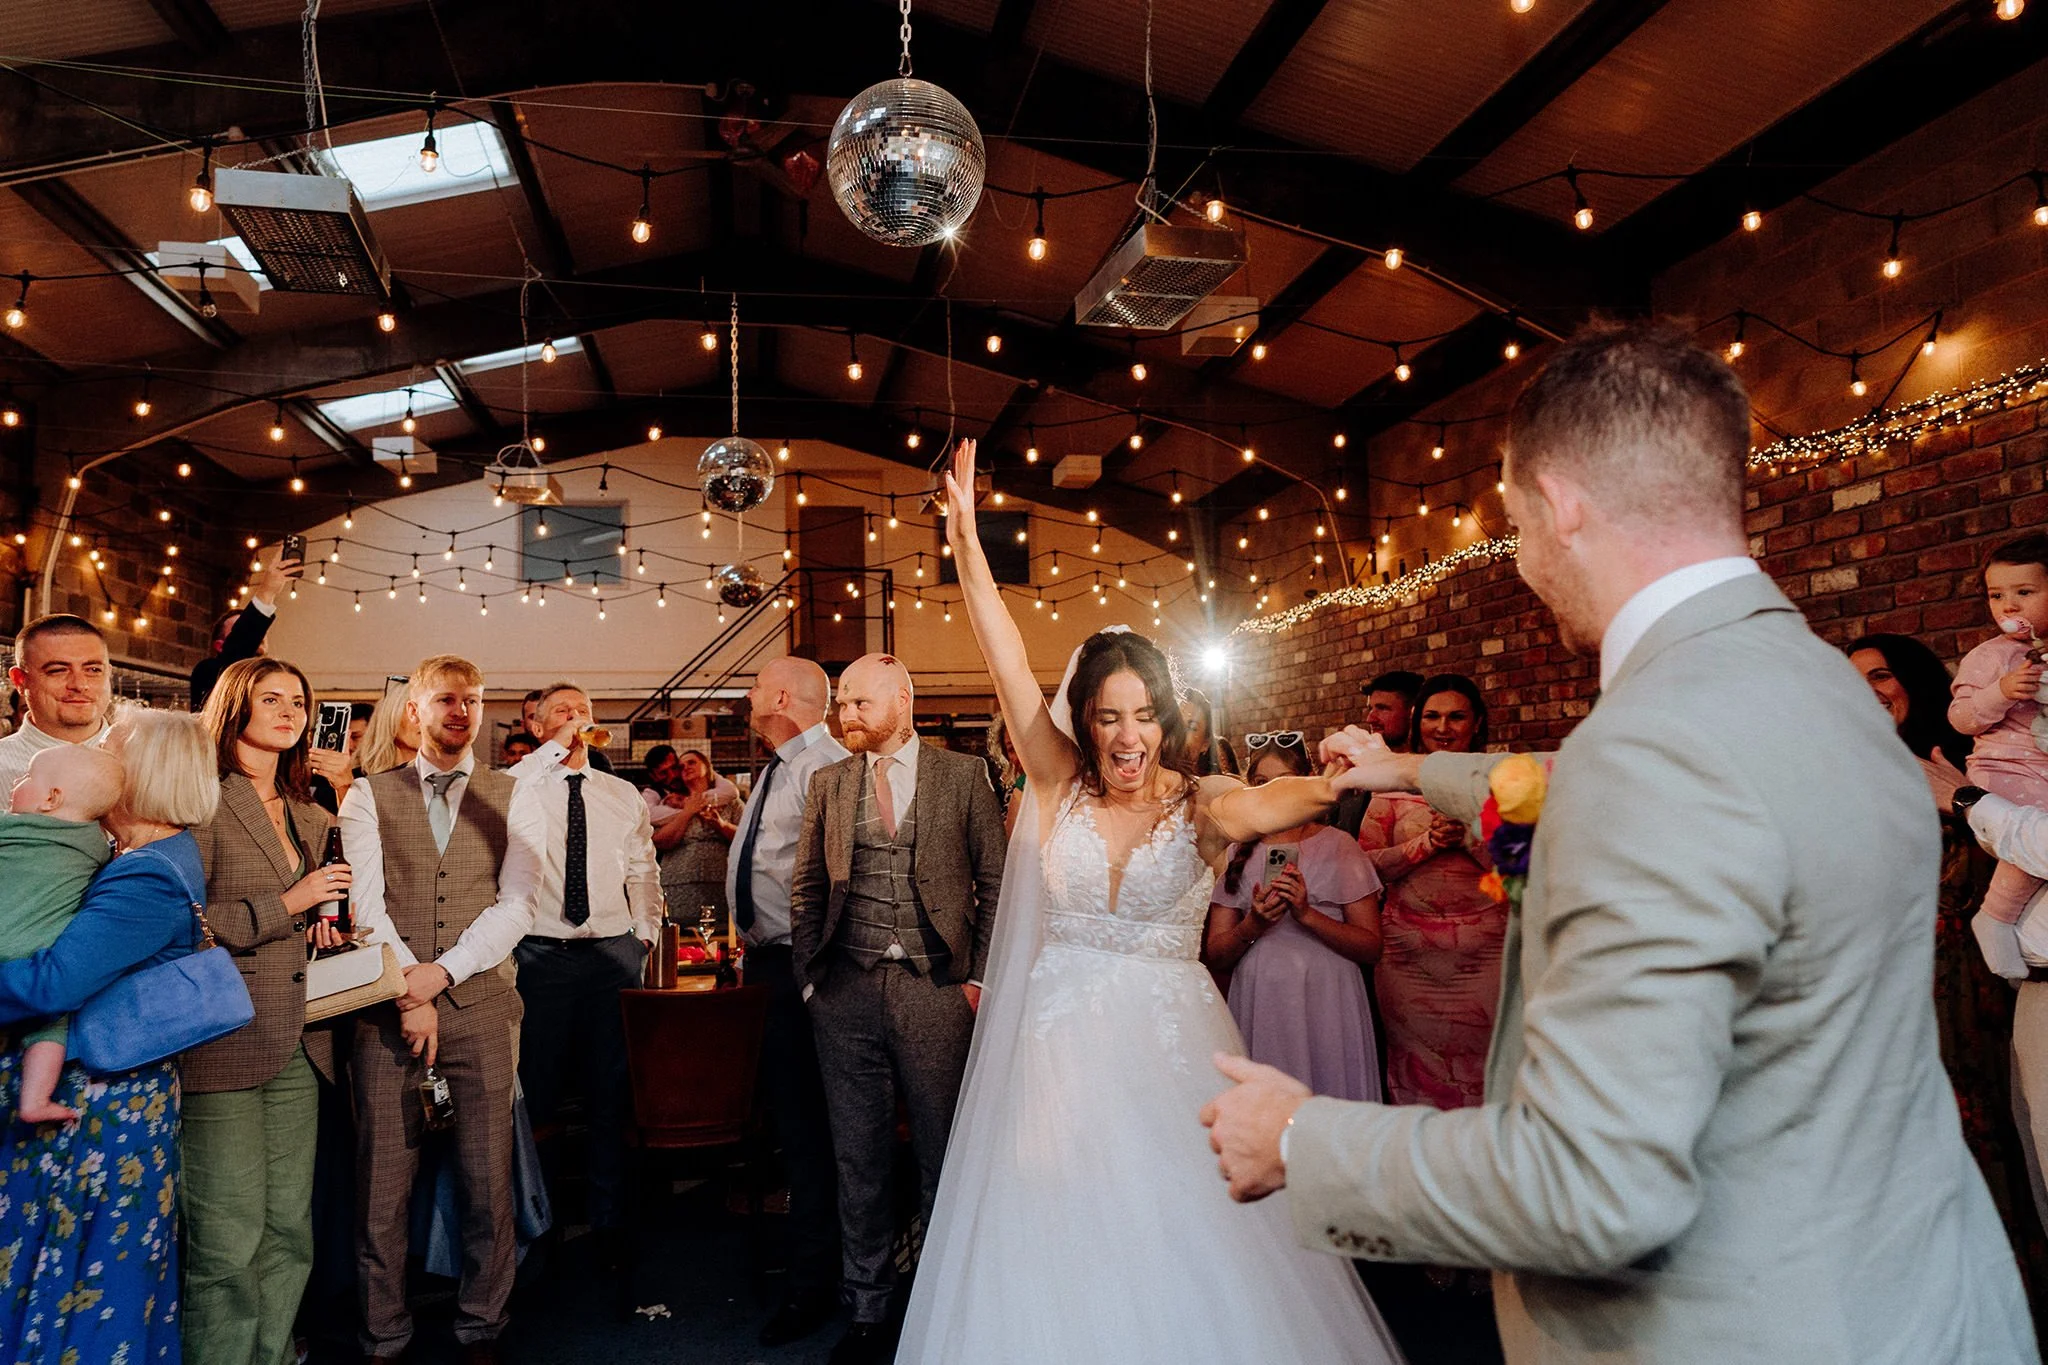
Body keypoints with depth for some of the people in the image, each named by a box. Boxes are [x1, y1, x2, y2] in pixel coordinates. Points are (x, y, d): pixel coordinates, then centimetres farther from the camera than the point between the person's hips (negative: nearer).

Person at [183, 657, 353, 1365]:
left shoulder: (311, 818, 18)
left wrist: (322, 930, 10)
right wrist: (286, 907, -11)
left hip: (298, 1043, 7)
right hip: (224, 1040, -7)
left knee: (289, 1233, 9)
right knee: (229, 1241, -3)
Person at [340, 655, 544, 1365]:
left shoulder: (517, 801, 7)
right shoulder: (368, 797, 8)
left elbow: (515, 906, -3)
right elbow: (366, 903, -2)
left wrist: (442, 971, -14)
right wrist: (410, 988, -11)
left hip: (480, 1006, 0)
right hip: (388, 1010, 0)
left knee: (487, 1180, 4)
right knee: (381, 1182, 4)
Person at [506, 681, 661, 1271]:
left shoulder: (623, 795, 11)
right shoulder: (522, 787, 1)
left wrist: (646, 933, 8)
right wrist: (556, 746, -20)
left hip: (614, 952, 3)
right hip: (541, 953, -2)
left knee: (613, 1093, 6)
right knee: (537, 1091, 5)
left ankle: (610, 1222, 18)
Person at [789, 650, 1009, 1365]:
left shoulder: (963, 774, 1)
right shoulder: (827, 782, 9)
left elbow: (995, 880, 1)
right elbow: (806, 888, 13)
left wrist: (981, 977, -4)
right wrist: (810, 979, 6)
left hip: (936, 986, -2)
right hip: (847, 992, 3)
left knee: (943, 1157, 8)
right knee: (859, 1159, 11)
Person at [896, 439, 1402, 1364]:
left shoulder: (1203, 808, -5)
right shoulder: (1060, 785, 0)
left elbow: (1277, 801, -26)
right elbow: (1005, 658, -8)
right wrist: (964, 534, -15)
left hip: (1168, 1047, -1)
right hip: (1059, 1039, 1)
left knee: (1182, 1243, 4)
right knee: (1056, 1252, 7)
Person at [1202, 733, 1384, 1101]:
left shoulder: (1339, 847, 0)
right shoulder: (1237, 855, 8)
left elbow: (1371, 947, -5)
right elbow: (1213, 957, 6)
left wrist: (1307, 914, -17)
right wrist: (1253, 925, -12)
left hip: (1325, 1007, -2)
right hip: (1257, 1010, 2)